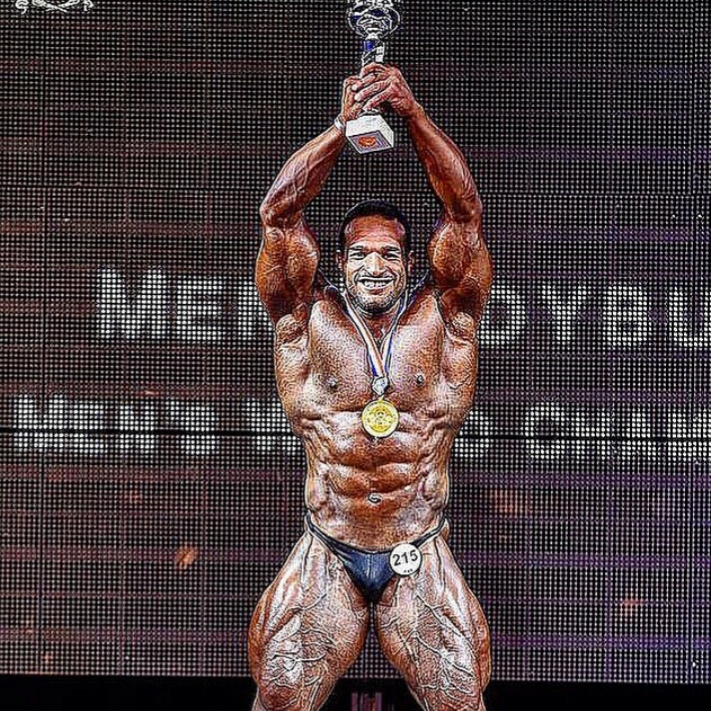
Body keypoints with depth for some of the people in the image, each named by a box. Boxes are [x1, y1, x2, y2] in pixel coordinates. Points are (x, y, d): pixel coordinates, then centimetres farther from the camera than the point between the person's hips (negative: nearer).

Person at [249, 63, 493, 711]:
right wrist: (345, 125, -15)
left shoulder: (441, 318, 3)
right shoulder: (309, 320, 3)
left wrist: (412, 112, -17)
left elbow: (464, 213, -6)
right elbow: (279, 213, -6)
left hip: (420, 557, 0)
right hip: (328, 554, 0)